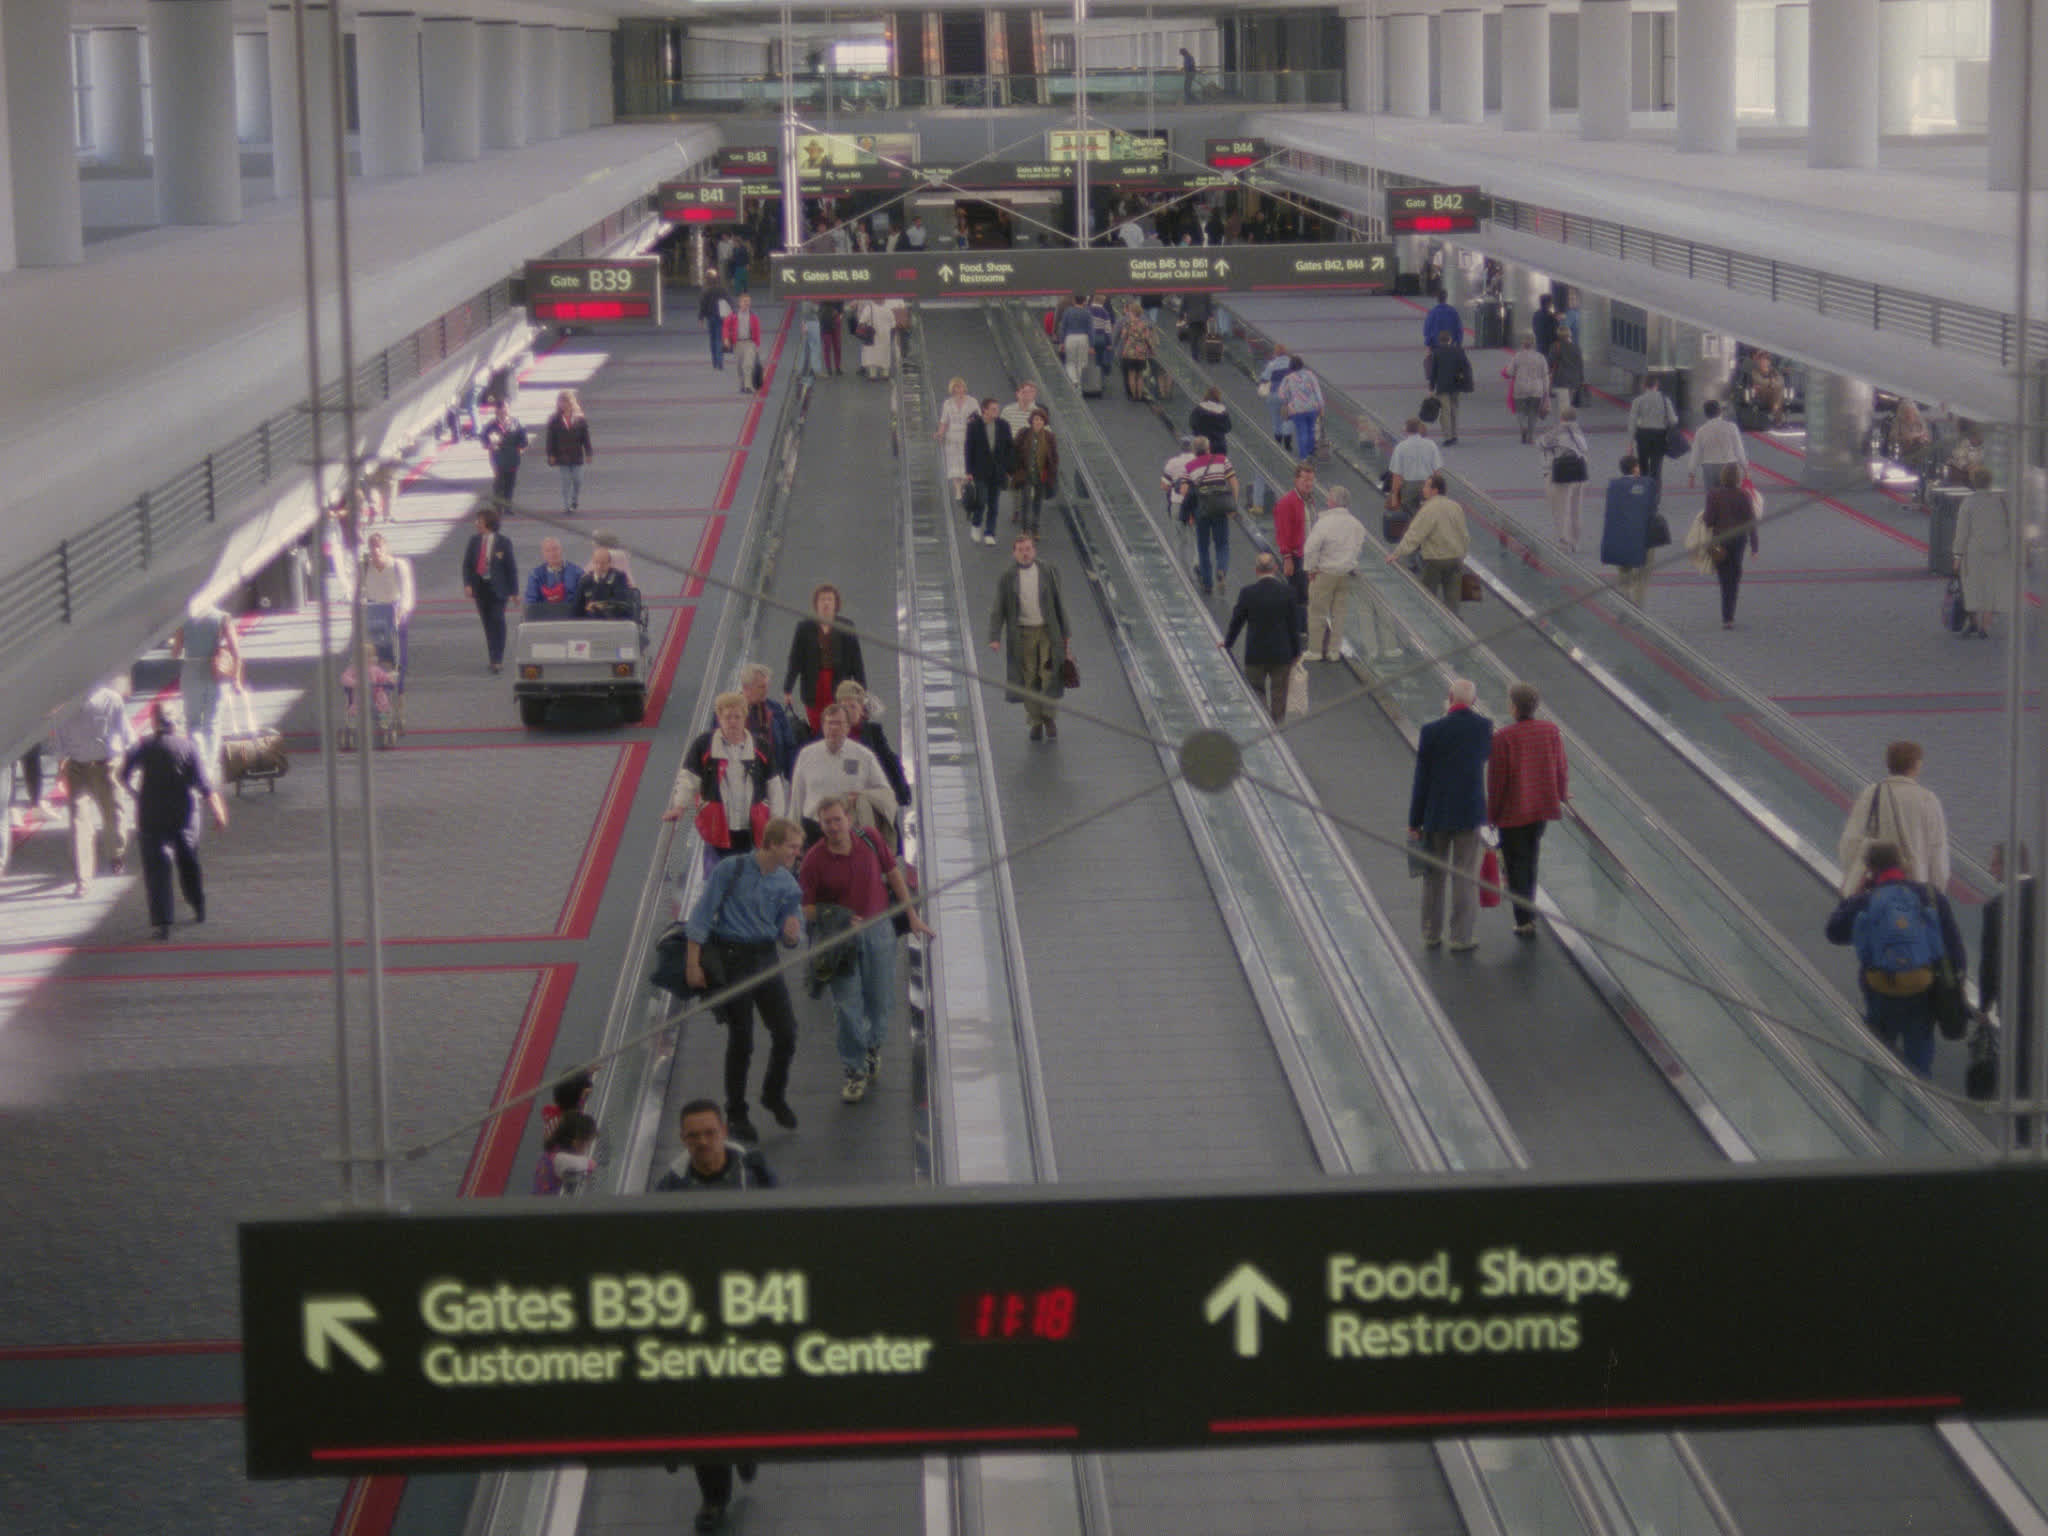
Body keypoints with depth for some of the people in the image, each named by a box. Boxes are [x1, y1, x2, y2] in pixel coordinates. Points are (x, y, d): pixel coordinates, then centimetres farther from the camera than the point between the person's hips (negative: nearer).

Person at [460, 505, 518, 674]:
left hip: (497, 588, -4)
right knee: (487, 622, 8)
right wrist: (467, 583, -7)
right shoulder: (474, 541, 5)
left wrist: (514, 591, -3)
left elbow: (511, 567, -1)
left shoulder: (503, 543, -4)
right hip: (480, 587, 4)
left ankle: (497, 660, -7)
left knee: (497, 621, -9)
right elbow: (467, 564, 8)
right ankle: (495, 658, 18)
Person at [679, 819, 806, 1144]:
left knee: (786, 1033, 0)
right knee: (740, 1040, 0)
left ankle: (775, 1096, 27)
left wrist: (793, 934, -16)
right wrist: (693, 964, -12)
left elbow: (792, 938, 9)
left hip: (765, 959, 5)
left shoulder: (787, 884, 4)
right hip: (731, 960, -5)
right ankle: (736, 1114, 17)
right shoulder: (731, 870, -11)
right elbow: (701, 915, -9)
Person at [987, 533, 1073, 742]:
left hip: (1047, 631, 0)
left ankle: (1049, 716, 12)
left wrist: (1066, 634, 8)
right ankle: (1036, 723, 14)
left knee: (1050, 674, -8)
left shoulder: (1048, 573, 1)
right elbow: (998, 610, 0)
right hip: (1022, 634, 0)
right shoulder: (1007, 579, -1)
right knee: (1029, 679, 2)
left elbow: (1058, 604, 8)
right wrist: (995, 638, -12)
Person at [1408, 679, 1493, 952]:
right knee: (1465, 876, 7)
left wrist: (1414, 822, -2)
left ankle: (1431, 934, 19)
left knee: (1433, 874, 12)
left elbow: (1421, 779, -8)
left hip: (1436, 814, 0)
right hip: (1470, 812, 0)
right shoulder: (1483, 727, -7)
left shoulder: (1432, 731, -12)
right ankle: (1461, 935, 8)